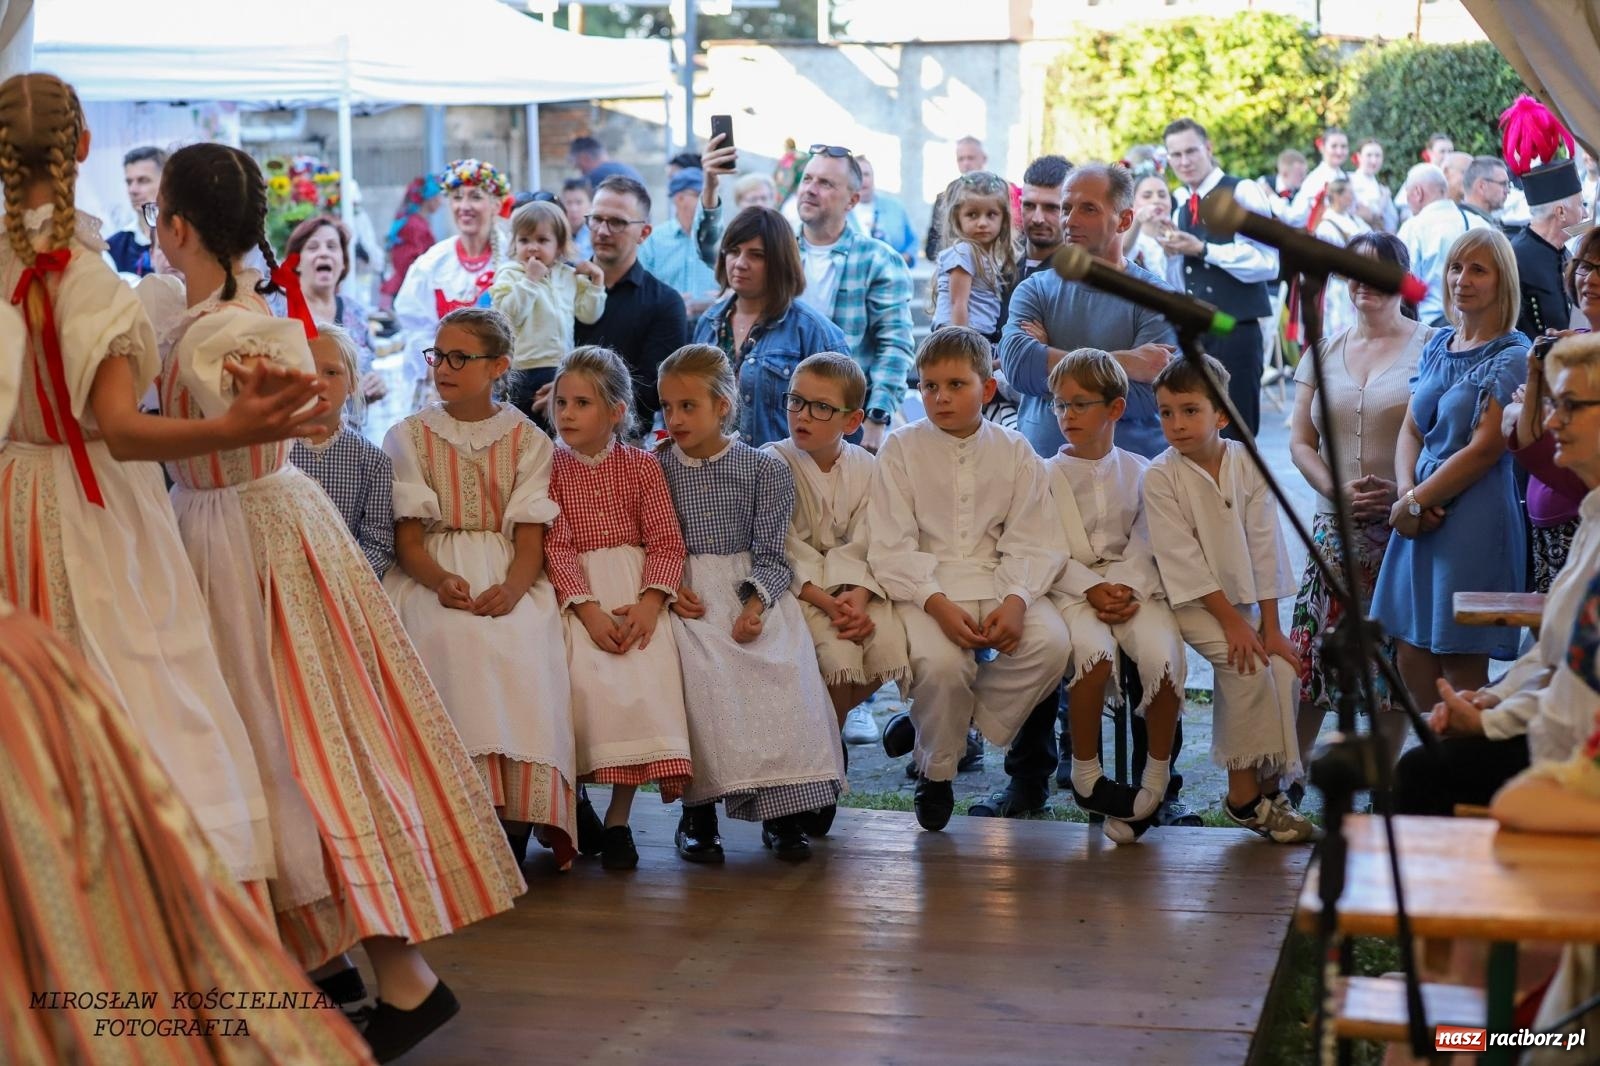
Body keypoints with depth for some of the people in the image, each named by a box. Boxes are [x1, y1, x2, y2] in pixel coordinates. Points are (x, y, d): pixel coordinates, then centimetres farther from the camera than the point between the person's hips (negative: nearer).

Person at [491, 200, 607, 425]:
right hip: (524, 372, -4)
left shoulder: (570, 276, 11)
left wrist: (596, 283, 3)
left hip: (564, 372, 4)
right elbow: (511, 314, -18)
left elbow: (588, 315, 10)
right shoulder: (509, 275, -2)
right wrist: (530, 279, -20)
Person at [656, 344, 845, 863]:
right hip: (687, 595, 0)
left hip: (753, 587, 0)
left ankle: (782, 808, -15)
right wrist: (669, 589, -10)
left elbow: (769, 552, 2)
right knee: (704, 669, -31)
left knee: (787, 665, -27)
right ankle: (698, 808, -21)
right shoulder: (654, 467, 9)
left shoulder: (764, 468, 6)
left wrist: (756, 604, -15)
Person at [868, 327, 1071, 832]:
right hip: (925, 586, -3)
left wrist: (1016, 600, -18)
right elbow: (891, 545, -6)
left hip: (998, 581, 3)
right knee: (940, 660, -32)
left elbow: (1032, 543, 2)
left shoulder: (1015, 451, 8)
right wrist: (936, 603, -21)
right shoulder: (901, 448, 2)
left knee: (1052, 643, -25)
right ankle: (935, 772, -2)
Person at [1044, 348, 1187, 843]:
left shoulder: (1140, 472, 14)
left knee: (1162, 654, -28)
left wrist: (1127, 587, -15)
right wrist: (1092, 588, -15)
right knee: (1095, 651, -34)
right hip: (1070, 587, -1)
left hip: (1131, 584, 2)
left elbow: (1145, 542, 4)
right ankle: (1085, 774, -16)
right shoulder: (1046, 474, 10)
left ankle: (1158, 775, -8)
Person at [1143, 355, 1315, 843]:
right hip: (1194, 601, -4)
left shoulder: (1249, 465, -2)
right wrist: (1231, 621, -18)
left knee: (1282, 668, -13)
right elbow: (1182, 557, -15)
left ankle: (1269, 784, 1)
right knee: (1247, 669, -22)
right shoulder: (1159, 476, -12)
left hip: (1245, 598, 4)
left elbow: (1264, 547, -3)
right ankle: (1243, 794, -15)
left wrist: (1269, 624, -8)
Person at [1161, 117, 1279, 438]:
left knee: (1237, 434, -5)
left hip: (1235, 331, -7)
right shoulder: (1181, 209, 16)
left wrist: (1203, 250, -18)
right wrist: (1173, 254, 1)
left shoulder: (1242, 192, -5)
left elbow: (1267, 262, -17)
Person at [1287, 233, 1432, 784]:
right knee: (1315, 645, 1)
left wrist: (1408, 495, -19)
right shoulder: (1323, 351, 13)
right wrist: (1337, 490, -7)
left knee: (1395, 651, 1)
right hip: (1336, 524, 3)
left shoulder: (1430, 346, -1)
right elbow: (1300, 440, 10)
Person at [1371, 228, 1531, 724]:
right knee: (1411, 655, 7)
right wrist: (1407, 492, -7)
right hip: (1422, 516, 7)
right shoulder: (1438, 345, 13)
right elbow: (1411, 429, 12)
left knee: (1462, 665, -3)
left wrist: (1413, 503, -11)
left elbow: (1485, 449, -14)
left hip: (1476, 518, -7)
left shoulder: (1513, 358, -8)